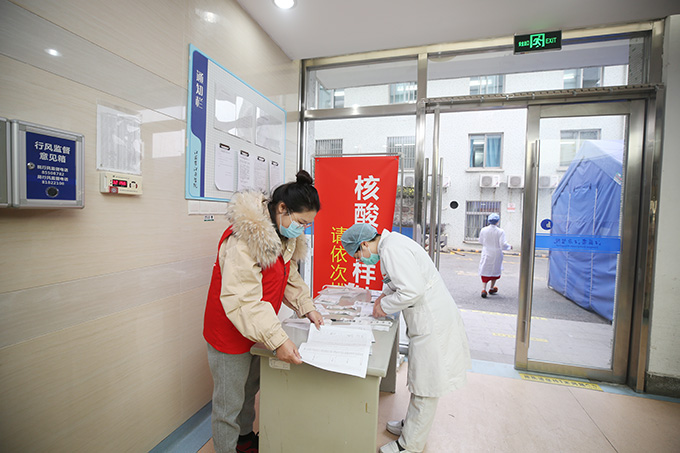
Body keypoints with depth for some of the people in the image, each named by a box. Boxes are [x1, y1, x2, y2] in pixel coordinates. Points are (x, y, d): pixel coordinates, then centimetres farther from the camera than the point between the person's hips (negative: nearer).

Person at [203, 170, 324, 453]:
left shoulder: (284, 236, -1)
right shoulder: (246, 237, -31)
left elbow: (289, 277, 10)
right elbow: (241, 299, -34)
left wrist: (307, 307, -1)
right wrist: (277, 340, -36)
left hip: (256, 331, 9)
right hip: (230, 334, -9)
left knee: (249, 391, 28)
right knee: (229, 405, 11)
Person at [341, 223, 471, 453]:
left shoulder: (392, 249, -23)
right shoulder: (391, 243, 9)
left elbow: (413, 290, -29)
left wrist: (385, 306, -14)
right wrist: (385, 294, 12)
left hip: (431, 321, -10)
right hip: (428, 319, 10)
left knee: (426, 385, 6)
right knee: (420, 378, 23)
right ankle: (411, 424, 41)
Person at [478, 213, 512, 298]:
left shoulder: (483, 230, -7)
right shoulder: (500, 232, -16)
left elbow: (481, 241, 6)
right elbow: (503, 245, -17)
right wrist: (509, 246, 3)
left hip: (486, 254, 1)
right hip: (496, 254, -1)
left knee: (485, 270, 9)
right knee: (495, 270, 18)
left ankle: (484, 289, -4)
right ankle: (492, 288, 31)